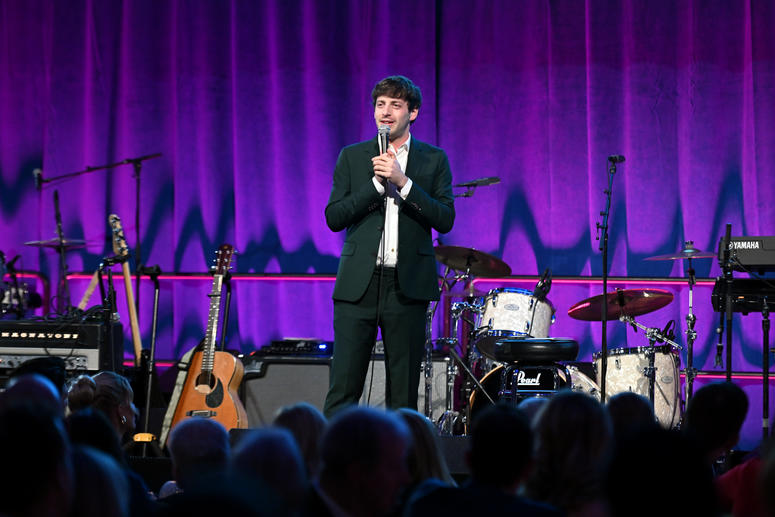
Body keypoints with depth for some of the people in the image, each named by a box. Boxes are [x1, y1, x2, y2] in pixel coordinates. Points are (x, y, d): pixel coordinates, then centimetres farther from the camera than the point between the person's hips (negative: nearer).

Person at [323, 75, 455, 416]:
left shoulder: (434, 160, 8)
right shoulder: (352, 157, 11)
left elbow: (445, 220, -3)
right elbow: (334, 217, 2)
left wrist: (402, 181, -12)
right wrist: (378, 183, -8)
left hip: (407, 285, 0)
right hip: (359, 283, 0)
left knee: (403, 394, 3)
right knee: (343, 390, -6)